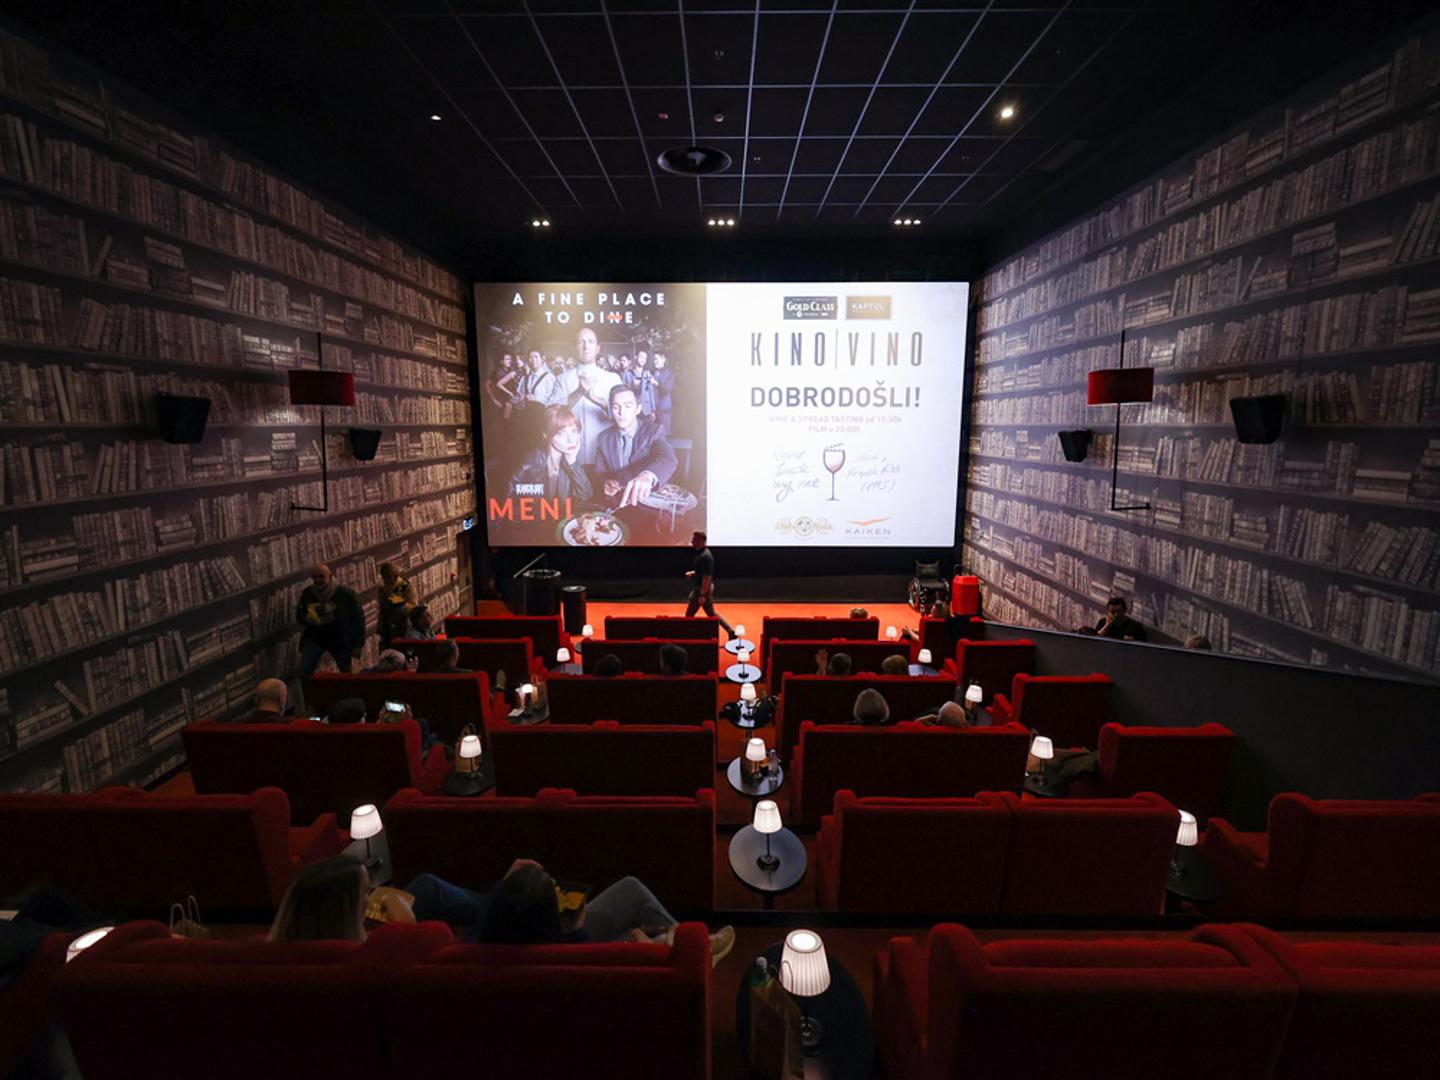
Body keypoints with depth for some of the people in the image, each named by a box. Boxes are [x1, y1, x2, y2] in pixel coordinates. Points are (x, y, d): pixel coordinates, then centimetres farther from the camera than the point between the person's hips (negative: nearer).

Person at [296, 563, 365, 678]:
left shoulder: (346, 594, -14)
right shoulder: (307, 593, -4)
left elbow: (358, 618, -8)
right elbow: (299, 616, 8)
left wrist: (357, 645, -9)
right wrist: (307, 617, -19)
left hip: (340, 640, -2)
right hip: (314, 638, 2)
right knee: (304, 673, -7)